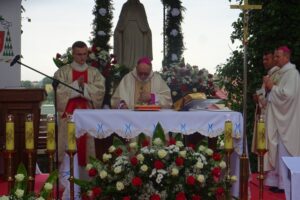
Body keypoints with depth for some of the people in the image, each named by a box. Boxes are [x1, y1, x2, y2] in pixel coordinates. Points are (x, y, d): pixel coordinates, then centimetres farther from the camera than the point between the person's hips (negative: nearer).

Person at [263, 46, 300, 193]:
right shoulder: (282, 73, 15)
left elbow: (288, 94, -24)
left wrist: (272, 87, -14)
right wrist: (270, 87, 2)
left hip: (286, 120, -9)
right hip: (280, 118, 9)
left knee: (284, 151, -6)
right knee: (279, 151, 11)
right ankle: (280, 181, 18)